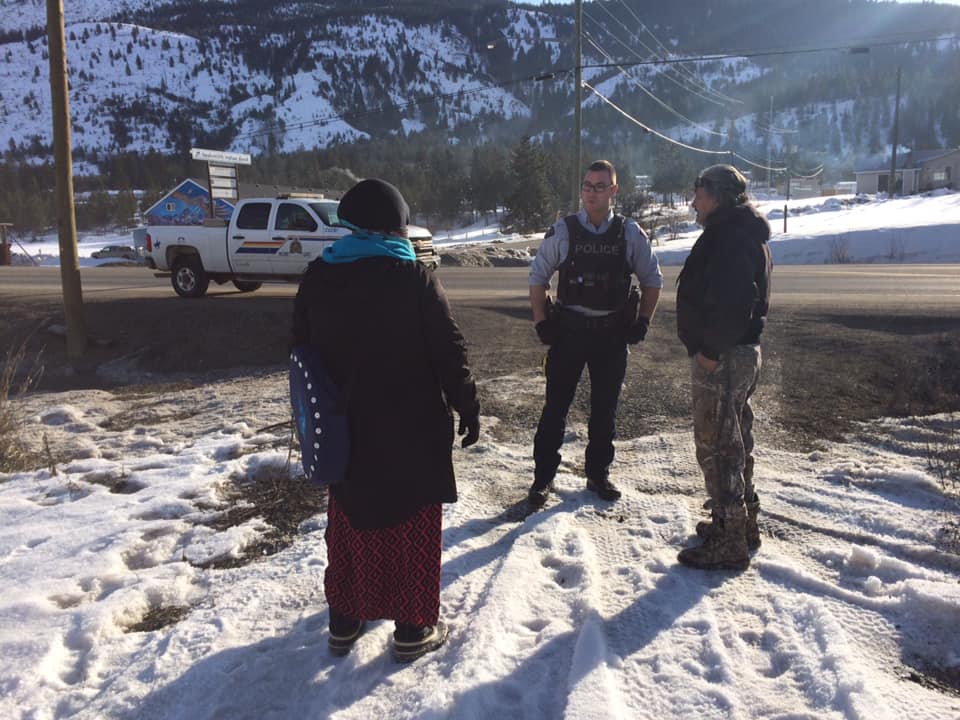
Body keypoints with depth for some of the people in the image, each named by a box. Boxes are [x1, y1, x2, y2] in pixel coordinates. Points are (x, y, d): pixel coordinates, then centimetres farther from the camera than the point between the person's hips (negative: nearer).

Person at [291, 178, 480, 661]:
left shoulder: (316, 277, 1)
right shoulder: (414, 278, -14)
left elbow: (302, 350, 9)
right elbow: (449, 354, -13)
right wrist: (468, 409, -2)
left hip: (345, 430, 5)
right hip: (412, 432, -4)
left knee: (349, 525, 19)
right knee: (411, 529, 10)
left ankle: (344, 621, 31)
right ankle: (413, 629, 21)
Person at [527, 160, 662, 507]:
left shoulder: (630, 234, -1)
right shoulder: (562, 232, -4)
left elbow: (652, 280, 10)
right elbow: (538, 277, 5)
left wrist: (642, 322, 3)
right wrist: (541, 323, -2)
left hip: (613, 334, 2)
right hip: (568, 331, -1)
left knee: (605, 409, 11)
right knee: (555, 407, 1)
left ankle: (598, 473, 27)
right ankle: (543, 477, 13)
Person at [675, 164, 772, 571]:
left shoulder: (732, 236, -17)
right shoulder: (740, 233, 17)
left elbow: (732, 301, -28)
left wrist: (710, 349, -23)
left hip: (722, 359, -11)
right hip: (740, 353, 11)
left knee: (716, 446, -4)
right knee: (734, 441, 19)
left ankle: (729, 544, 5)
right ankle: (741, 523, 33)